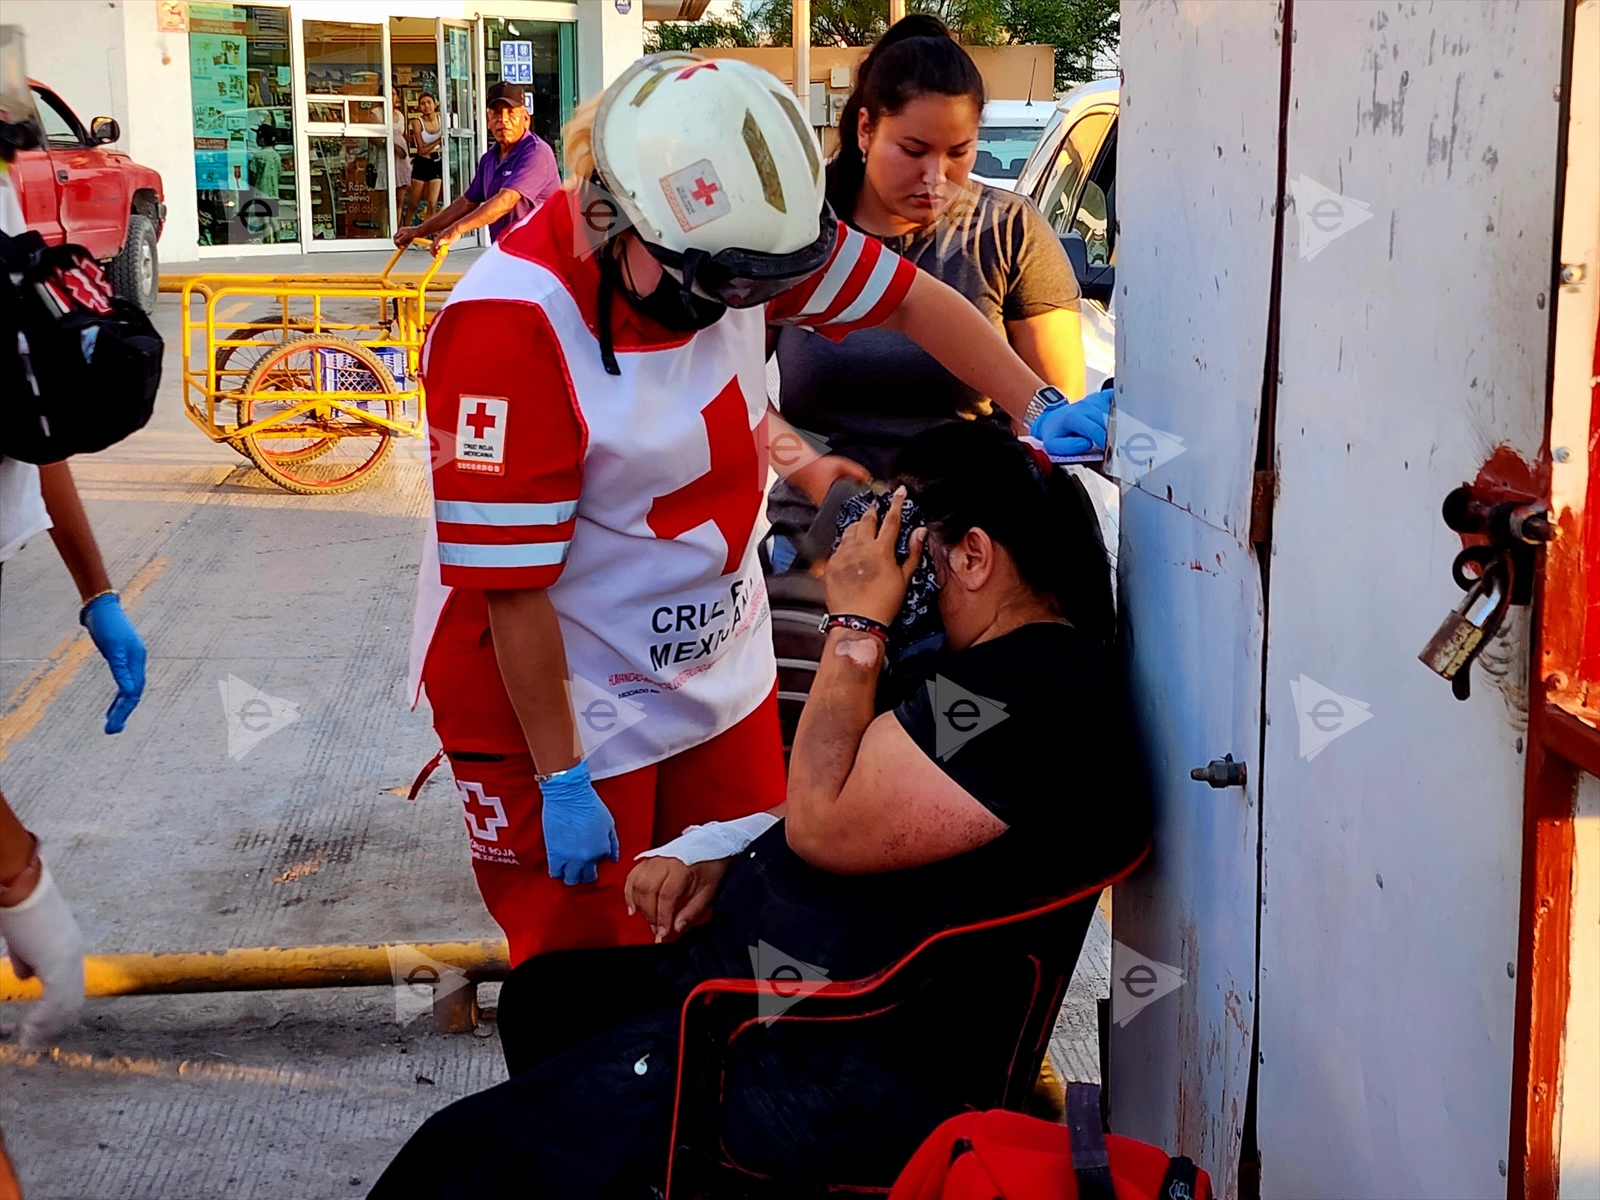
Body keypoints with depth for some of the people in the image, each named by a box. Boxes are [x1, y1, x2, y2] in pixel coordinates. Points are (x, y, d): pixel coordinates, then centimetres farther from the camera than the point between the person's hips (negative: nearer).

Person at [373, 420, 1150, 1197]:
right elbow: (853, 814, 20)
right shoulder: (1000, 661, 12)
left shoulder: (1031, 699, -23)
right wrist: (720, 860, 5)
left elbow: (824, 824, -25)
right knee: (541, 995, 29)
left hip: (840, 1065, -12)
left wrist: (855, 627, -17)